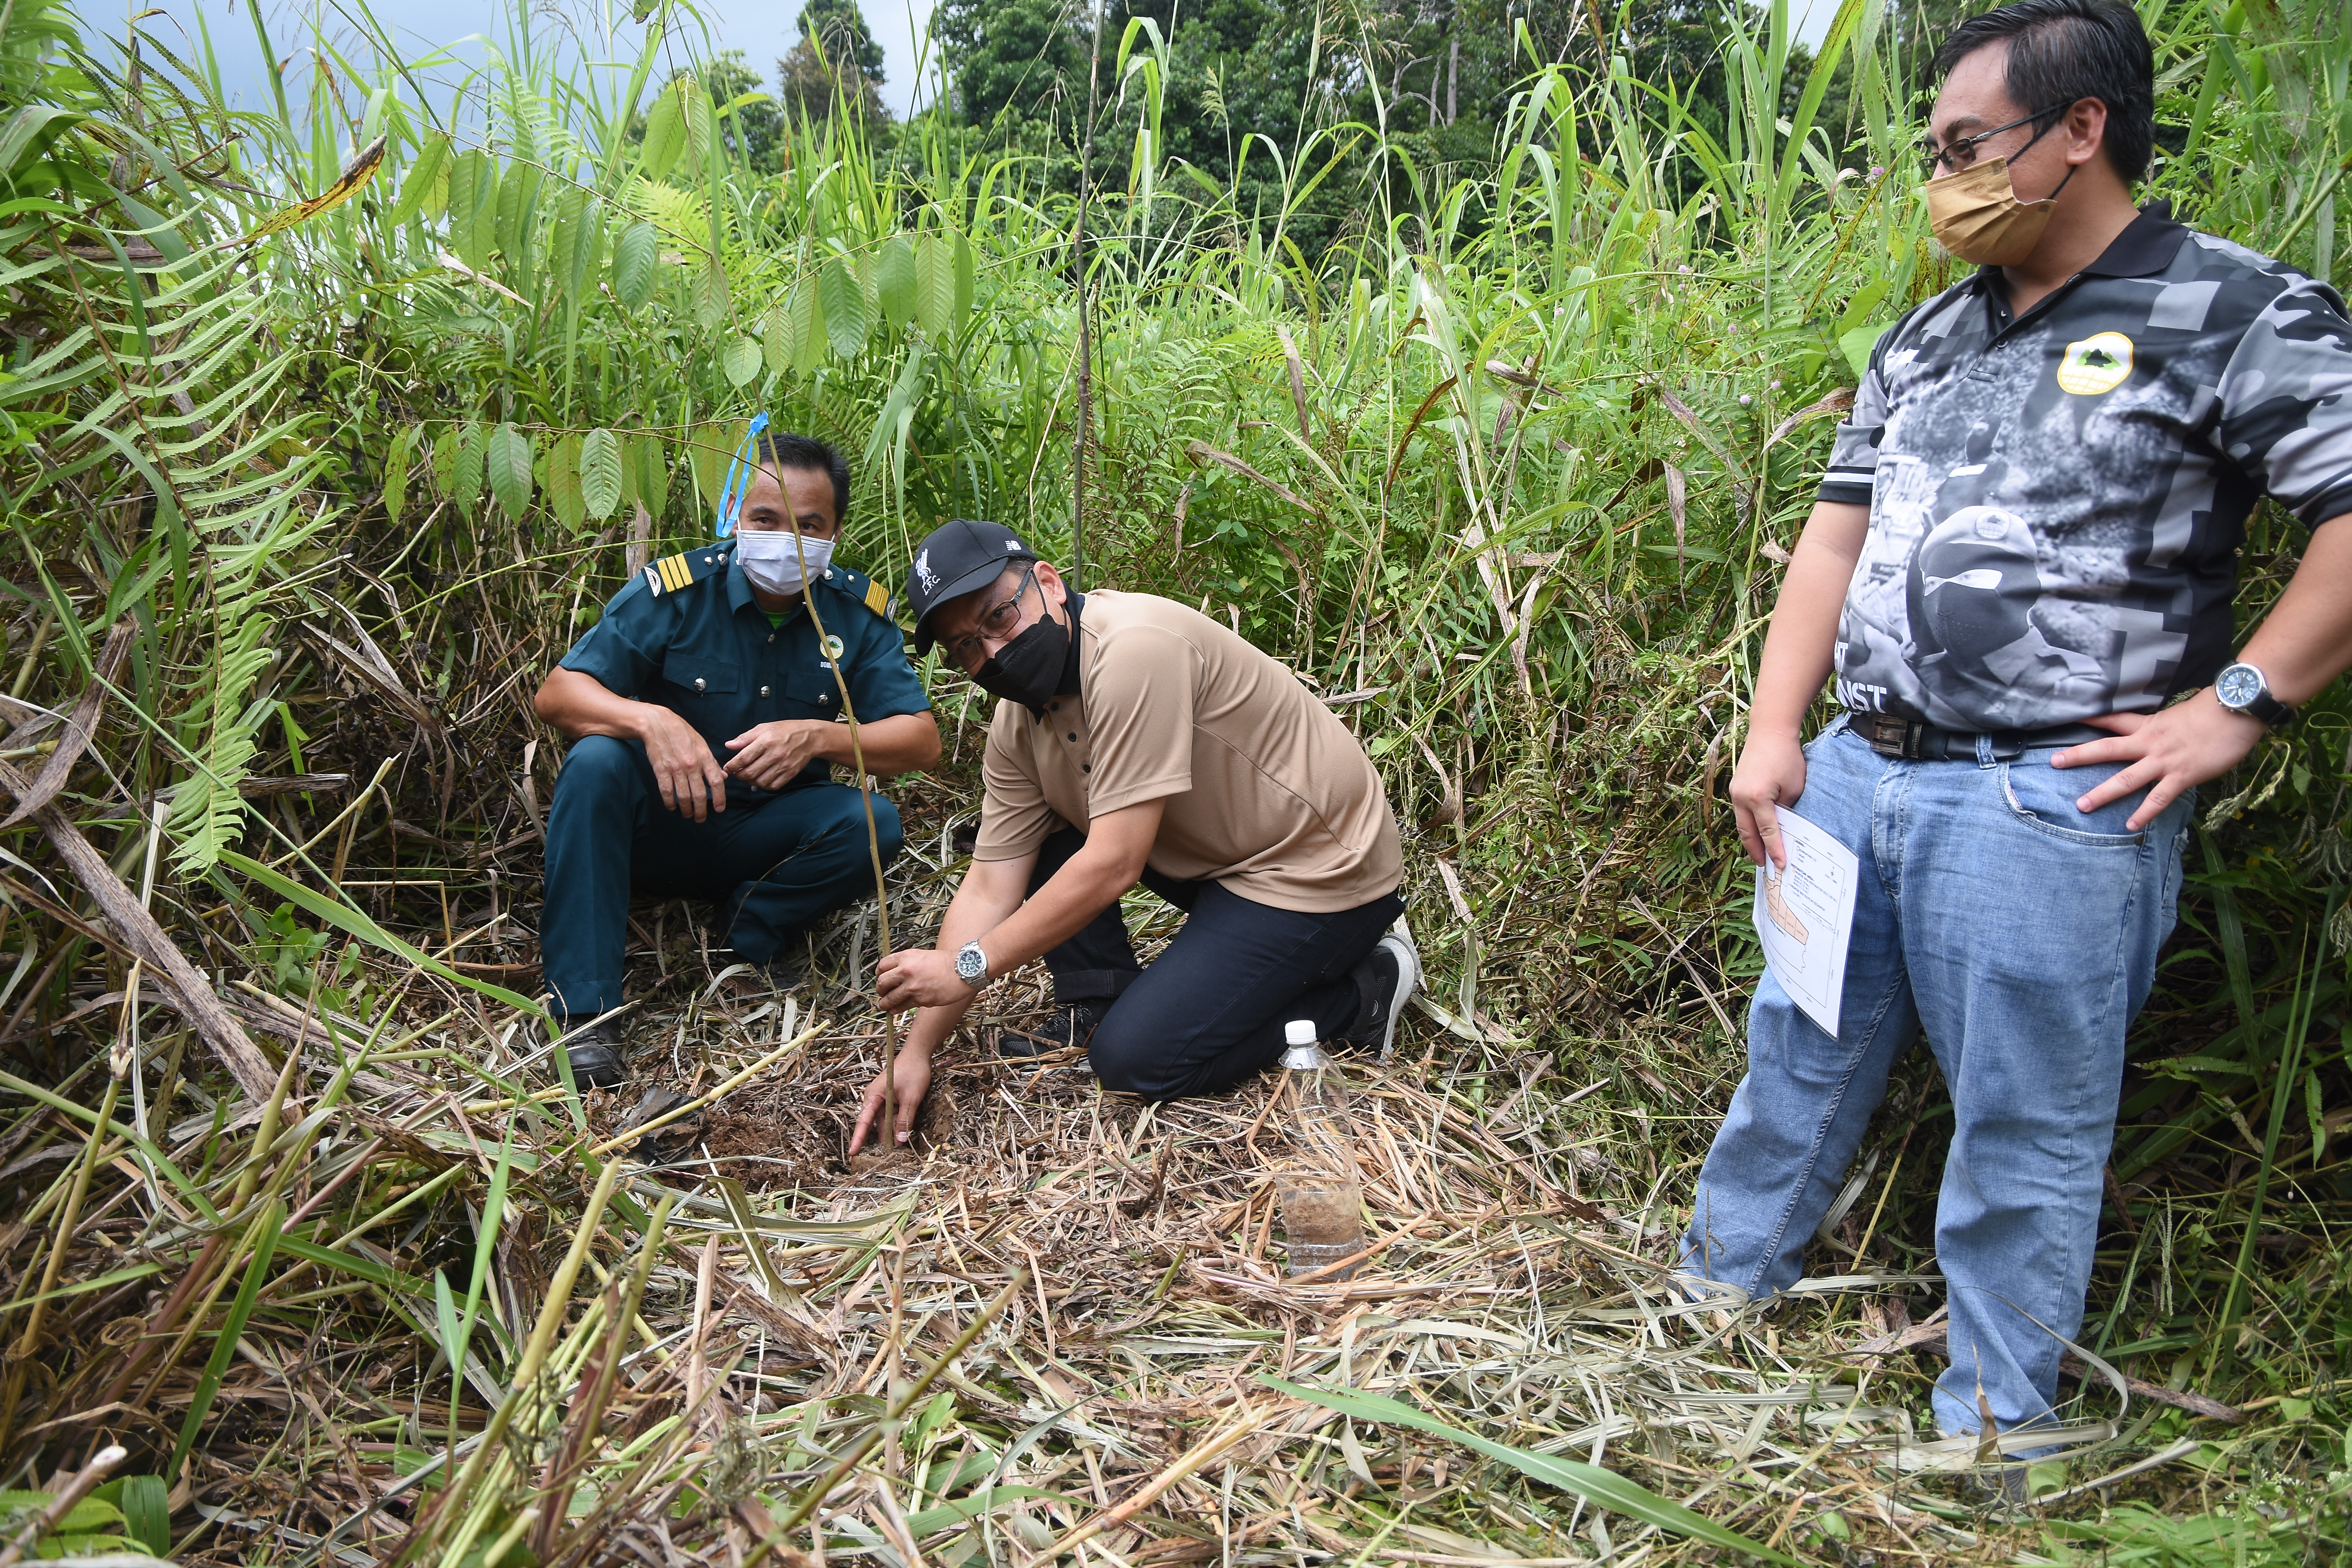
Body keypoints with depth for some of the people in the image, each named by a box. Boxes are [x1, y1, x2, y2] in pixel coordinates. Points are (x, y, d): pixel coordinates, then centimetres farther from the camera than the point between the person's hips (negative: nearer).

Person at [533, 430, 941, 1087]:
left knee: (872, 823, -26)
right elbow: (556, 694, -17)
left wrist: (819, 737, -32)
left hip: (763, 837, 1)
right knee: (595, 763, -31)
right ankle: (584, 1010, -27)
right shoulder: (675, 589, -13)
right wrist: (650, 720, -38)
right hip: (656, 827, -1)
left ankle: (753, 933, 0)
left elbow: (922, 740, -14)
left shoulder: (858, 612, -7)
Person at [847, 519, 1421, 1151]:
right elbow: (990, 886, -1)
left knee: (1135, 1059, -14)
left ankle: (1363, 988, 0)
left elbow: (1113, 865, -29)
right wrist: (917, 1050, -6)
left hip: (1325, 869, -8)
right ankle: (1091, 1009, 8)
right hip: (1216, 856, 9)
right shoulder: (1017, 724, 0)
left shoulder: (1132, 648, -28)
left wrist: (968, 966, -22)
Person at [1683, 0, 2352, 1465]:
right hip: (1859, 776, 7)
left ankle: (1994, 1432, 22)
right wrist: (1774, 732, 6)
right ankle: (1716, 1295, 35)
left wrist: (2231, 705, -15)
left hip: (2051, 805, -6)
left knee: (2025, 1126, 5)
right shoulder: (1928, 339, 15)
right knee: (1800, 1054, 17)